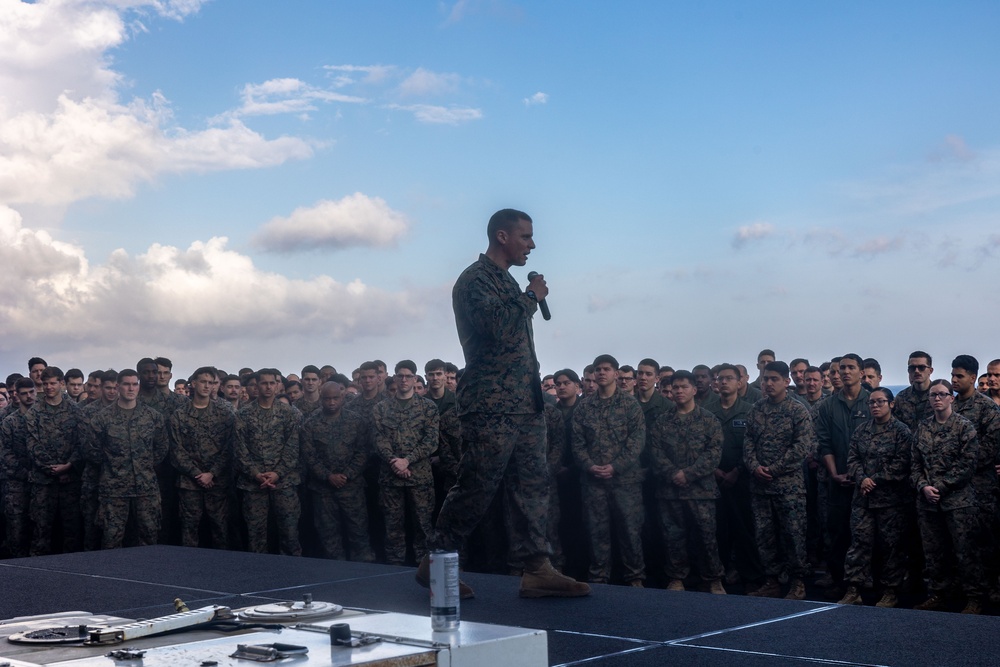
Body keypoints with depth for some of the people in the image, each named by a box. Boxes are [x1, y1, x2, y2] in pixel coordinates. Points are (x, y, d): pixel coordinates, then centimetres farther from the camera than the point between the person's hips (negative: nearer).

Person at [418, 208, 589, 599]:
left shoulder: (506, 280, 20)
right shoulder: (475, 280, -10)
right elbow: (498, 327, -25)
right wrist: (532, 297, -11)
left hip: (524, 404, 9)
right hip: (491, 406, -9)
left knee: (533, 484, 4)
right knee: (476, 489, -5)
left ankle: (537, 570, 6)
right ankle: (435, 564, 8)